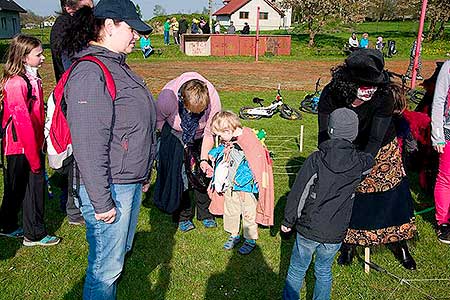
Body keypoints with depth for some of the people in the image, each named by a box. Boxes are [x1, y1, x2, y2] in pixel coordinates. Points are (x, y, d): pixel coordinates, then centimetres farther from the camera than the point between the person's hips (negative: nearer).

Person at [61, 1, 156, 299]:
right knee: (107, 265, 4)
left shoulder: (117, 65, 13)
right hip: (109, 187, -10)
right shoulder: (90, 73, -19)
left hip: (131, 183, 10)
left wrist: (143, 175, 22)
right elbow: (88, 145, -24)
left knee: (121, 251, 23)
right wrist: (101, 202, -21)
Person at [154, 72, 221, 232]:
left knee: (203, 173, -5)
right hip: (174, 134, -1)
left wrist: (204, 159, -23)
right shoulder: (167, 97, -37)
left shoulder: (213, 99, -33)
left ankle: (205, 214, 12)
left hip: (199, 137, 1)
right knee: (178, 174, -8)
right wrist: (179, 143, -18)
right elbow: (158, 120, -15)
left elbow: (209, 133, -20)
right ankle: (183, 216, 7)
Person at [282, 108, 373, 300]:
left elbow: (298, 193, -12)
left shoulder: (316, 159, -16)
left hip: (308, 229, -2)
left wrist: (288, 221, 0)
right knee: (324, 270, 23)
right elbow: (370, 160, 19)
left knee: (297, 270, 16)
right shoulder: (359, 162, -8)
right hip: (335, 233, 2)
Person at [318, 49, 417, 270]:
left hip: (381, 152, 0)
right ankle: (349, 243, 34)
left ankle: (399, 245, 34)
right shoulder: (331, 94, -28)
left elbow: (376, 140, -32)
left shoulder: (384, 96, -31)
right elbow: (325, 136, -24)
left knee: (392, 197, 9)